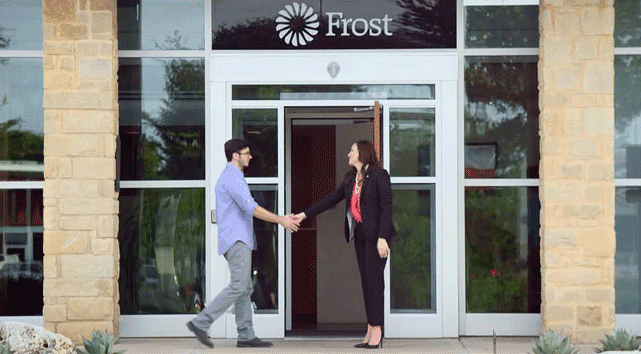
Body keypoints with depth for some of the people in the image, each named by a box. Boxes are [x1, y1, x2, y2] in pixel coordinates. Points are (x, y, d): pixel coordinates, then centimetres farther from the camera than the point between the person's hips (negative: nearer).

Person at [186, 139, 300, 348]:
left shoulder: (231, 177, 21)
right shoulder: (232, 177, -12)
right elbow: (251, 208, -19)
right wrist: (281, 220, -14)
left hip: (239, 240, 11)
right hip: (236, 239, -11)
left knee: (245, 288, 7)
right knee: (238, 286, -14)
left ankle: (246, 336, 5)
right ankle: (200, 323, -14)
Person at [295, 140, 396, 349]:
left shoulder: (379, 175, -7)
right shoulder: (351, 179, 15)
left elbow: (386, 207, -12)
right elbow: (331, 200, 19)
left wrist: (382, 237, -18)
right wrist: (305, 214, 16)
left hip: (376, 235, -7)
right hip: (360, 236, 7)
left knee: (374, 280, -9)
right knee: (366, 281, 6)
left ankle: (377, 332, -6)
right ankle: (371, 332, 8)